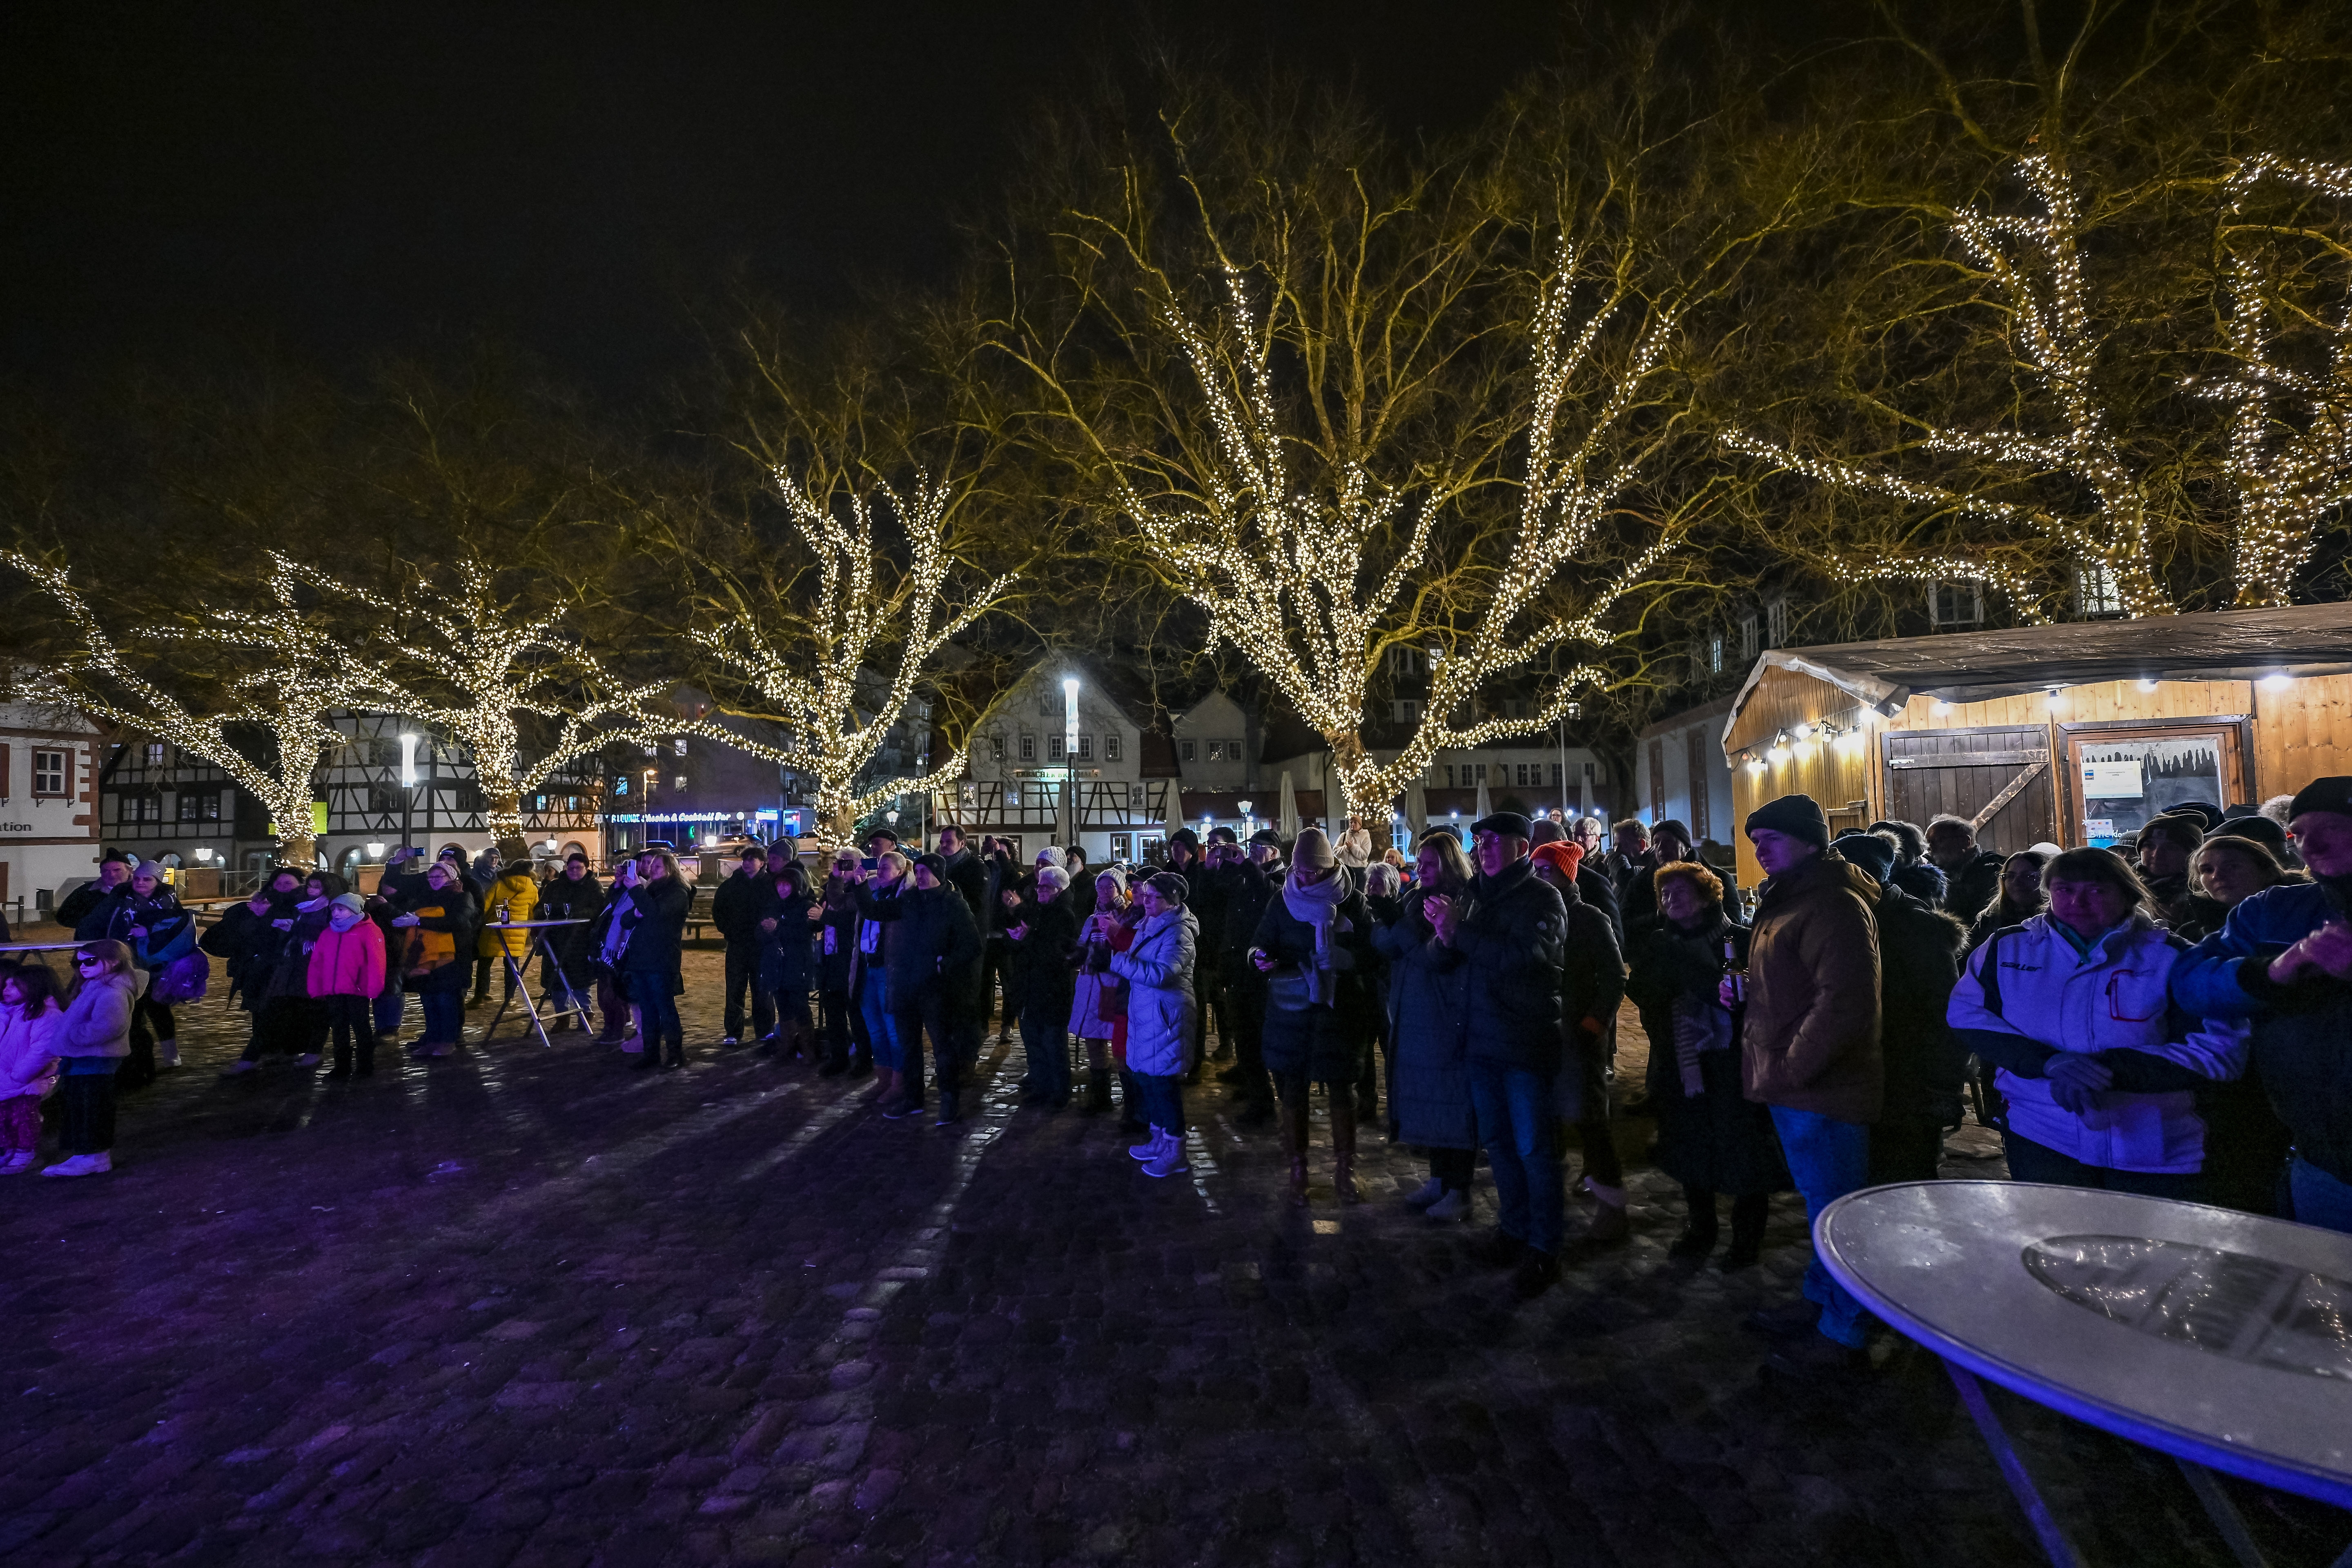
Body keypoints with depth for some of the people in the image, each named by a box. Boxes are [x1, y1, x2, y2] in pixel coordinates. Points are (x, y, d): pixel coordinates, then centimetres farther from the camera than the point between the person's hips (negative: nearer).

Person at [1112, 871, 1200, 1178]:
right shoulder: (1148, 925, 10)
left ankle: (1175, 1153, 13)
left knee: (1164, 1082, -1)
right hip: (1144, 1014, 9)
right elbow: (1138, 965, 18)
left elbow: (1161, 974, -28)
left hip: (1166, 1017, -9)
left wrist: (1118, 961, -21)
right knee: (1146, 1077, 17)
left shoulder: (1178, 932, -17)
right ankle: (1158, 1139, 34)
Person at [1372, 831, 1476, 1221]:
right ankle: (1439, 1179, 28)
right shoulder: (1415, 899, 10)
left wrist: (1402, 931, -15)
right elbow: (1383, 943, 1)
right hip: (1412, 1017, 7)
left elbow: (1439, 957, -21)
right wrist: (1388, 921, -16)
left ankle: (1459, 1191, 16)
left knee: (1454, 1103, 4)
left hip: (1449, 1020, -7)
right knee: (1426, 1099, 14)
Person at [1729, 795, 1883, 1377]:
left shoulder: (1835, 905, -19)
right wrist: (1747, 989, 8)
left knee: (1834, 1208, 3)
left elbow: (1846, 1001, -27)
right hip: (1795, 1087, 10)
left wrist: (1791, 1067, -22)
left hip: (1821, 1090, -10)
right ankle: (1819, 1301, 35)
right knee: (1820, 1203, 21)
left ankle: (1842, 1334, 16)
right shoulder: (1787, 901, 16)